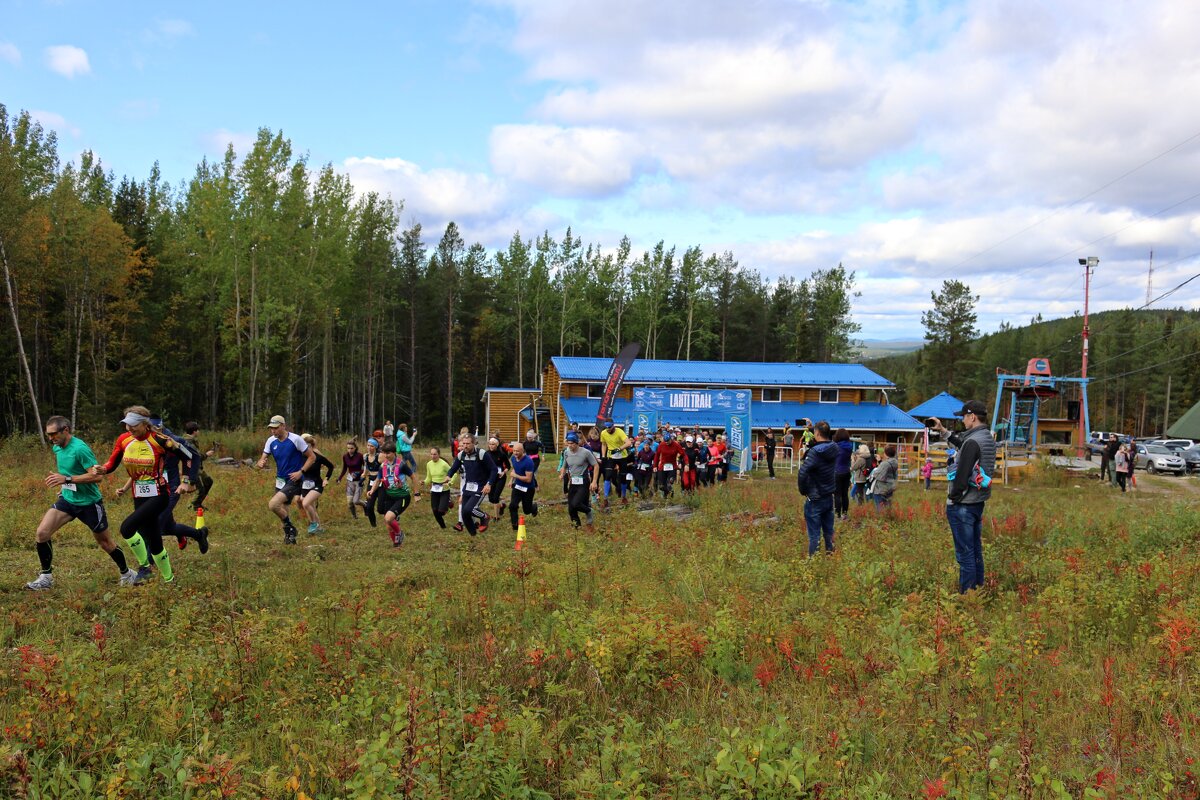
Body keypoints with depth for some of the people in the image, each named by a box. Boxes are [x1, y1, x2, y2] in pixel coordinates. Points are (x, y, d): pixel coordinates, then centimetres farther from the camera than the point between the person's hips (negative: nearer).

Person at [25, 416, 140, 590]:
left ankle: (127, 574, 27)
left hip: (89, 502, -7)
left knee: (105, 543, 7)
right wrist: (62, 486, 14)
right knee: (41, 533, -9)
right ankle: (46, 577, 5)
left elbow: (97, 476, -28)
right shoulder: (57, 448, 2)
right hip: (67, 499, 7)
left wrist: (67, 479, -30)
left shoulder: (80, 449, -23)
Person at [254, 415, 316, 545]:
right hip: (280, 480, 6)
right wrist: (260, 464, -23)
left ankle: (290, 528, -3)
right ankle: (289, 535, 26)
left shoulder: (295, 440, -14)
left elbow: (312, 457, -8)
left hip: (294, 480, -6)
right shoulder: (271, 441, 1)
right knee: (282, 512, 9)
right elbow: (261, 461, 2)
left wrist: (301, 472, -18)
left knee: (273, 504, -22)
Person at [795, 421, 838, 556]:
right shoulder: (834, 449, -2)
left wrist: (803, 490, -11)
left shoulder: (815, 452, -22)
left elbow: (802, 473, -27)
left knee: (814, 535, 2)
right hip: (829, 497, 7)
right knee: (829, 532, 17)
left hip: (815, 500, -7)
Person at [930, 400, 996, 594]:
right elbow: (962, 444, 27)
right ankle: (978, 587, 25)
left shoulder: (973, 441, -20)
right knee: (976, 549, 17)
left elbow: (962, 474, -22)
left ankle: (966, 592, 2)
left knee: (965, 552, -3)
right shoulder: (988, 438, 9)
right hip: (978, 502, 9)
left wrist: (953, 497, -11)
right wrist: (943, 430, 27)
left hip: (962, 505, -9)